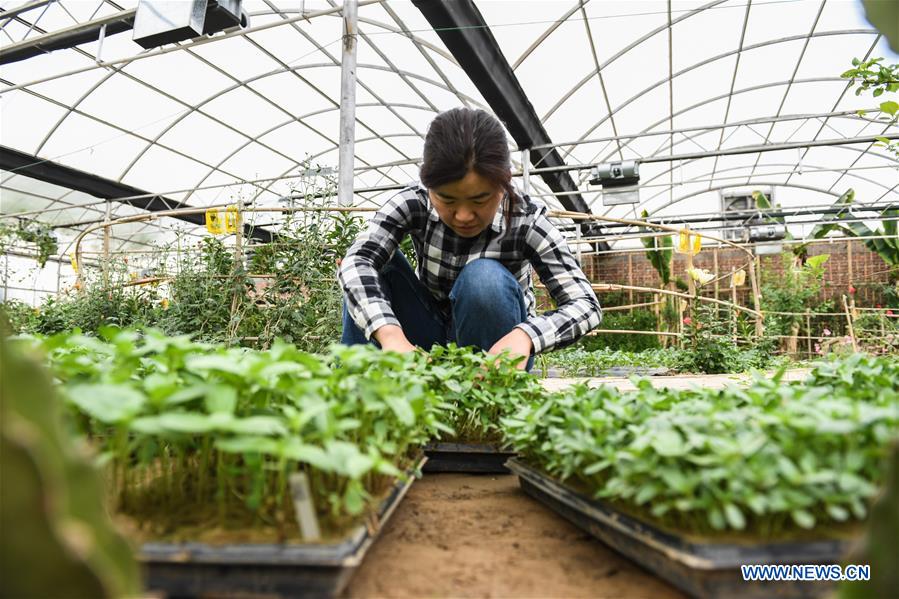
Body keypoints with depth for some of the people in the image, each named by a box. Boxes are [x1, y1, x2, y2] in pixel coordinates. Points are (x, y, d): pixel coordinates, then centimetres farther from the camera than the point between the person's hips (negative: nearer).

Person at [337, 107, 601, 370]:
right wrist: (391, 335, -53)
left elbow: (587, 303, -27)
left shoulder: (526, 222, -22)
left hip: (493, 350, -1)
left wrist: (524, 335, -48)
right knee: (379, 262, -22)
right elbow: (357, 260, -34)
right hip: (429, 343, 2)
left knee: (484, 276, -32)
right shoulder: (413, 204, -18)